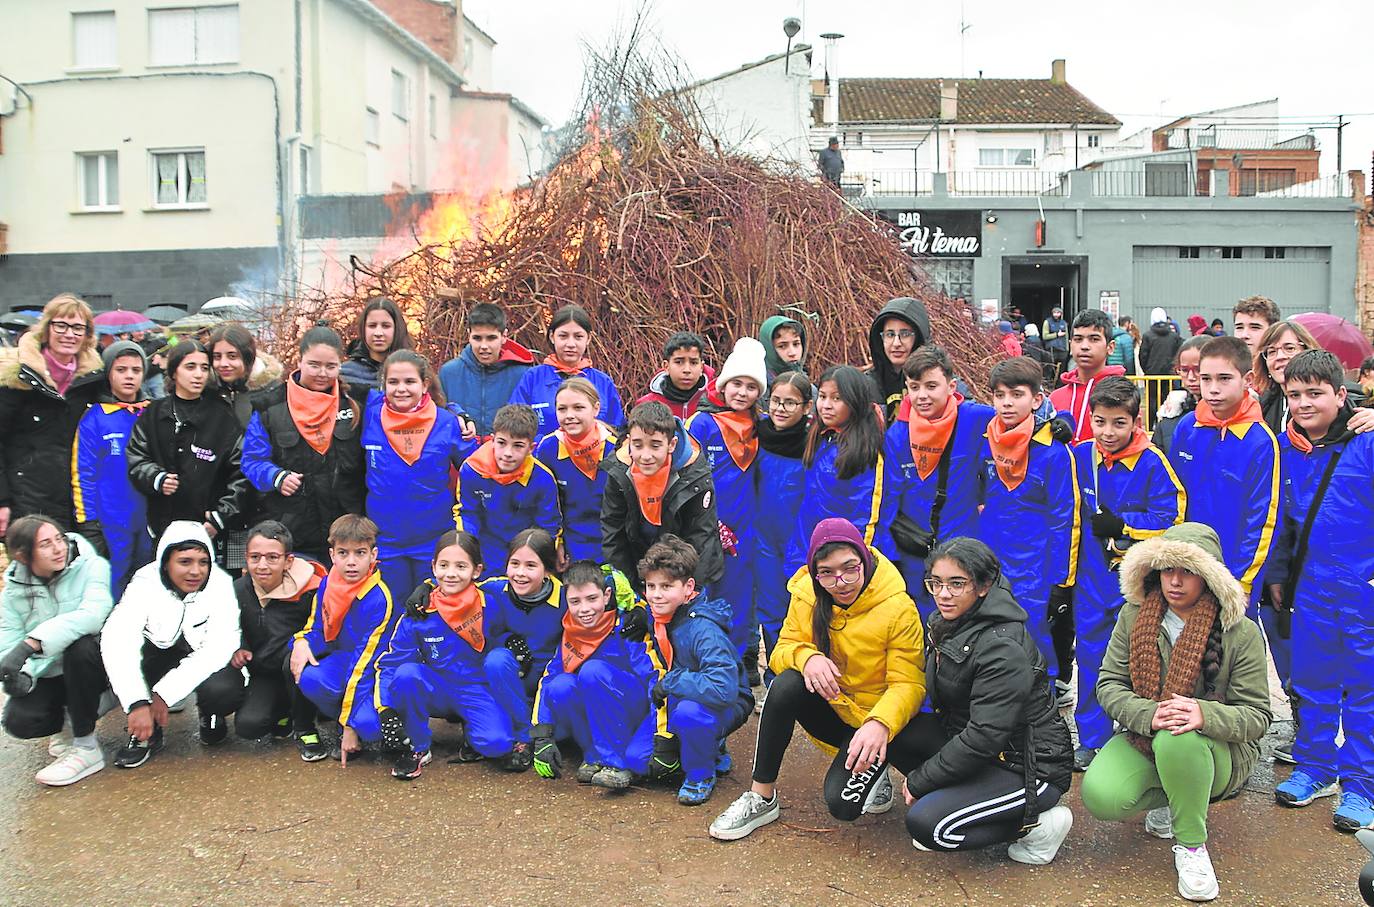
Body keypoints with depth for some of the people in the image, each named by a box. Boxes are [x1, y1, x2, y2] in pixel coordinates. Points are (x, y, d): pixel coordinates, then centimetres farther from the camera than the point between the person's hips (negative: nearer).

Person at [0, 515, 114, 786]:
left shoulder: (91, 567, -14)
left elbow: (93, 614, -33)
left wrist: (31, 643, -42)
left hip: (91, 663, -3)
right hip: (48, 675, 3)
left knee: (80, 646, -36)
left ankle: (86, 747, -21)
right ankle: (62, 718, 15)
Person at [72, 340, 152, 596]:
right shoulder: (94, 419, -5)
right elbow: (83, 475, -6)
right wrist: (89, 526, -11)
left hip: (149, 524, 4)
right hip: (110, 526, -4)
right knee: (112, 593, 1)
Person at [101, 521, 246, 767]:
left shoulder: (220, 585, -23)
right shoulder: (145, 583, -21)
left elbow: (218, 648, -29)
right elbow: (117, 639, -34)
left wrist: (164, 694, -35)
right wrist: (137, 703, -45)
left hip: (203, 662, -1)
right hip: (160, 654, 1)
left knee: (224, 691, -35)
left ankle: (210, 715, 5)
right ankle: (146, 733, -6)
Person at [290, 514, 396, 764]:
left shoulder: (378, 598, -23)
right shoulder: (327, 584, -4)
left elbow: (365, 661, -23)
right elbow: (316, 627, 9)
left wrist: (350, 724, -22)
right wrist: (301, 641, -18)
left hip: (372, 670, -5)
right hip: (341, 659, 5)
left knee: (369, 726, -33)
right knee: (309, 678, -31)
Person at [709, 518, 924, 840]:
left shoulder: (899, 608, -20)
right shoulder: (807, 596, -9)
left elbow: (908, 684, -20)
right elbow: (780, 653, -5)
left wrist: (880, 724, -40)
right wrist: (806, 656, -31)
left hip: (870, 720, -3)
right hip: (827, 707, 3)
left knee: (843, 804, -25)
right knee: (786, 685, -31)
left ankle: (874, 769, 12)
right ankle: (761, 798, -17)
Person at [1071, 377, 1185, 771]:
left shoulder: (1152, 463, -10)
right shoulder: (1080, 457, 1)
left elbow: (1169, 518, -10)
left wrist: (1122, 525, -17)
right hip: (1090, 578, 4)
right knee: (1091, 657, 10)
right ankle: (1092, 738, 23)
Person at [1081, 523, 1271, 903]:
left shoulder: (1241, 633, -10)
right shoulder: (1133, 616, -3)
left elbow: (1256, 716, -10)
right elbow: (1109, 684, -5)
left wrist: (1206, 715, -33)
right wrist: (1148, 714, -27)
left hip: (1217, 752, -3)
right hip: (1142, 741, 3)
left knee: (1178, 740, -39)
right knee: (1099, 796, -26)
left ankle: (1192, 844, -13)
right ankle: (1166, 800, 10)